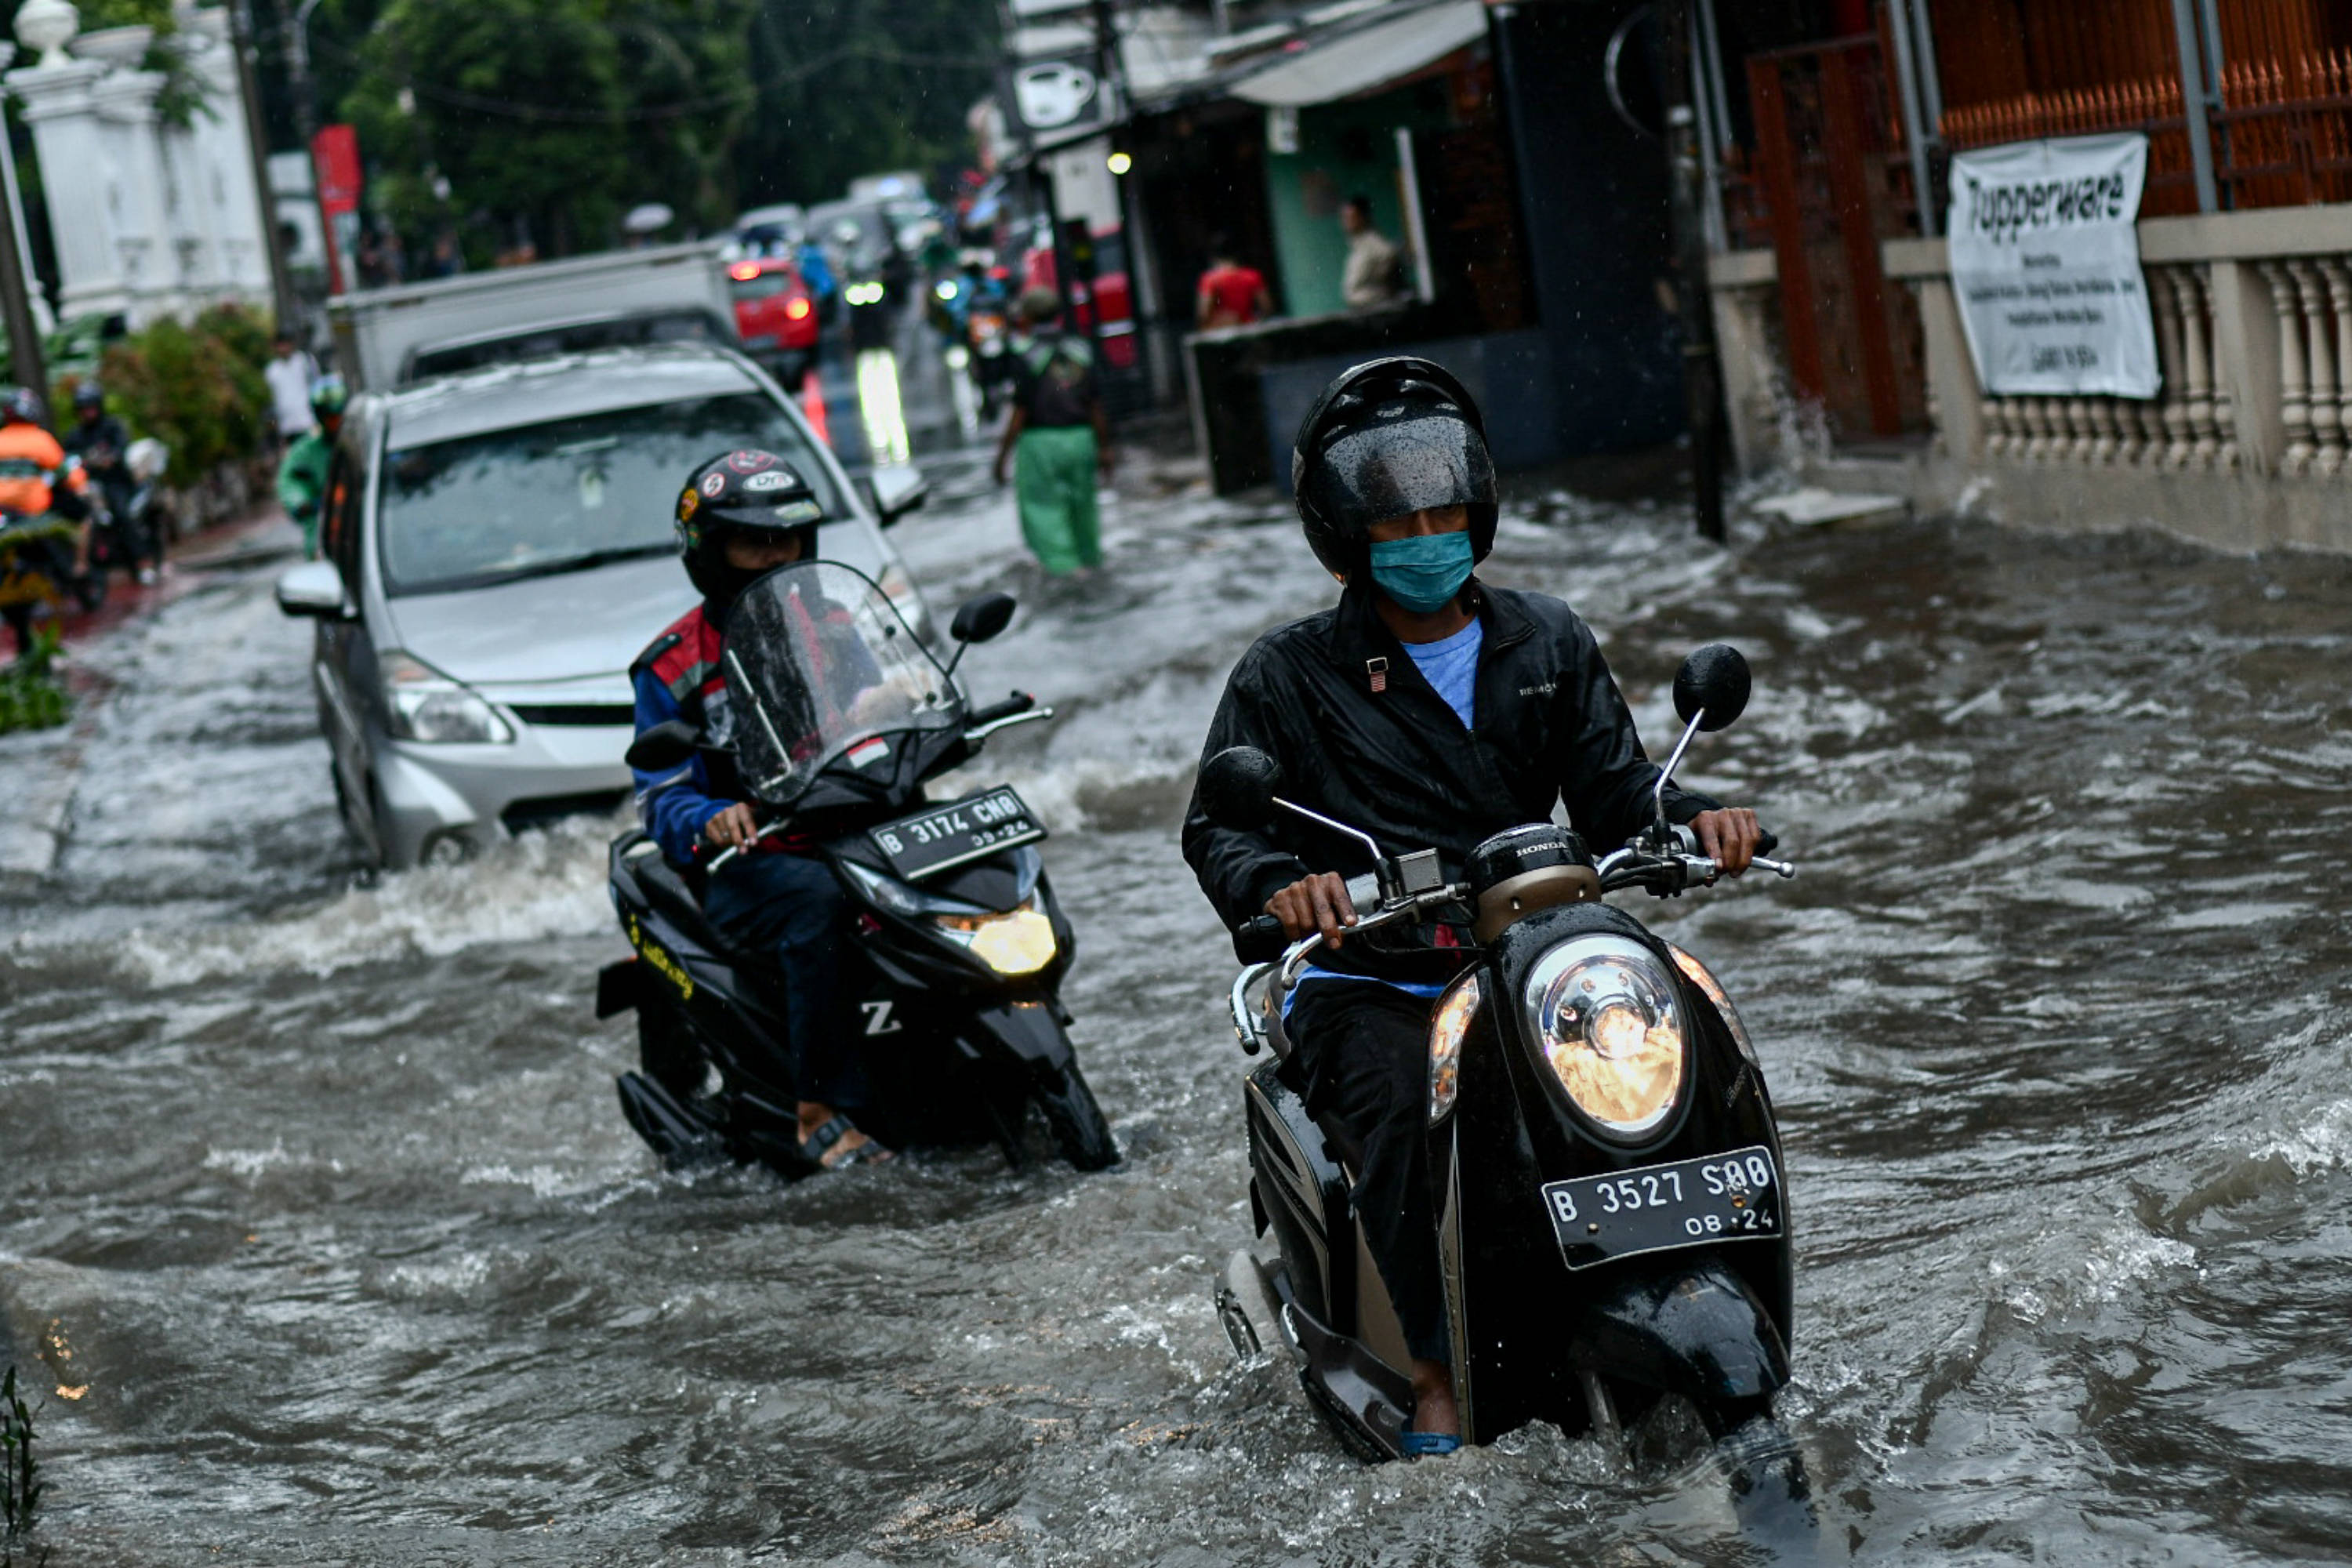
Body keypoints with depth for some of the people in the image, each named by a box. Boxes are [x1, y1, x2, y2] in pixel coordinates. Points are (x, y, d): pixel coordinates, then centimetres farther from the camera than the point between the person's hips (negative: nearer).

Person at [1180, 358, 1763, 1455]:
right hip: (1362, 982, -2)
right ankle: (1435, 1368, -23)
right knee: (1404, 1100, -35)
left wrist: (1695, 820, -12)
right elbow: (1218, 826, -2)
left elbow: (1612, 789, 11)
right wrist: (1279, 885, -25)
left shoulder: (1546, 645, 17)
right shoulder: (1290, 675, 7)